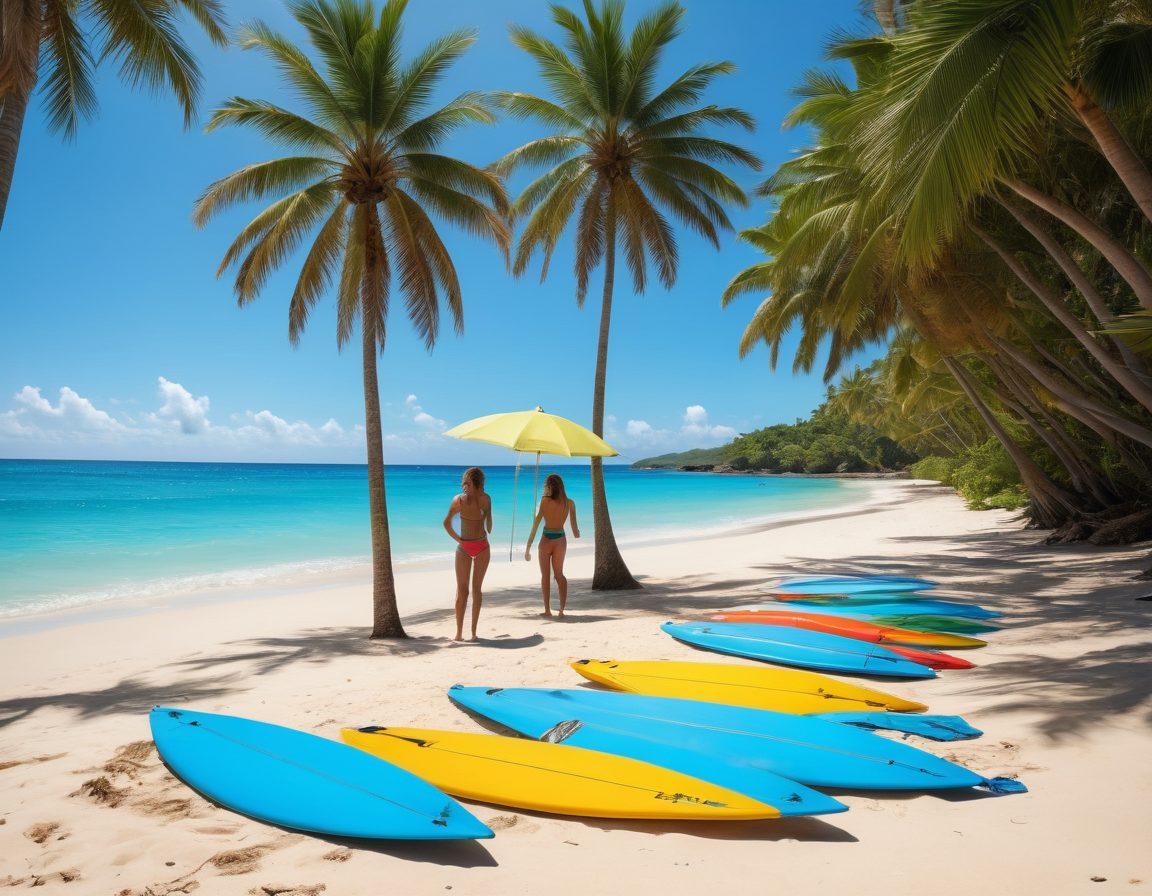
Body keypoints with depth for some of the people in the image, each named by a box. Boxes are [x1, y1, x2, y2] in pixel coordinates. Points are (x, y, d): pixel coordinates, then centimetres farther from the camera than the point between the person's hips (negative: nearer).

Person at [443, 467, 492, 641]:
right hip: (482, 546, 0)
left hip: (464, 547, 0)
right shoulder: (486, 498, -5)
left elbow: (446, 523, -7)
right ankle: (473, 632, 8)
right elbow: (489, 522, -8)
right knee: (477, 589, 8)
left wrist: (457, 538, 4)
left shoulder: (459, 499, -4)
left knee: (462, 590, 6)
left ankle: (459, 633, 5)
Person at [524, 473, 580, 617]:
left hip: (547, 540, -2)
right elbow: (575, 526, -1)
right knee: (559, 574, 17)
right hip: (561, 540, 3)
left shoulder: (545, 501, -12)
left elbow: (535, 525, -12)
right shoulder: (570, 503, -5)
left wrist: (528, 548, -8)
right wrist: (577, 534, 24)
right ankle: (562, 609, 5)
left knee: (545, 575, 13)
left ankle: (547, 610, 13)